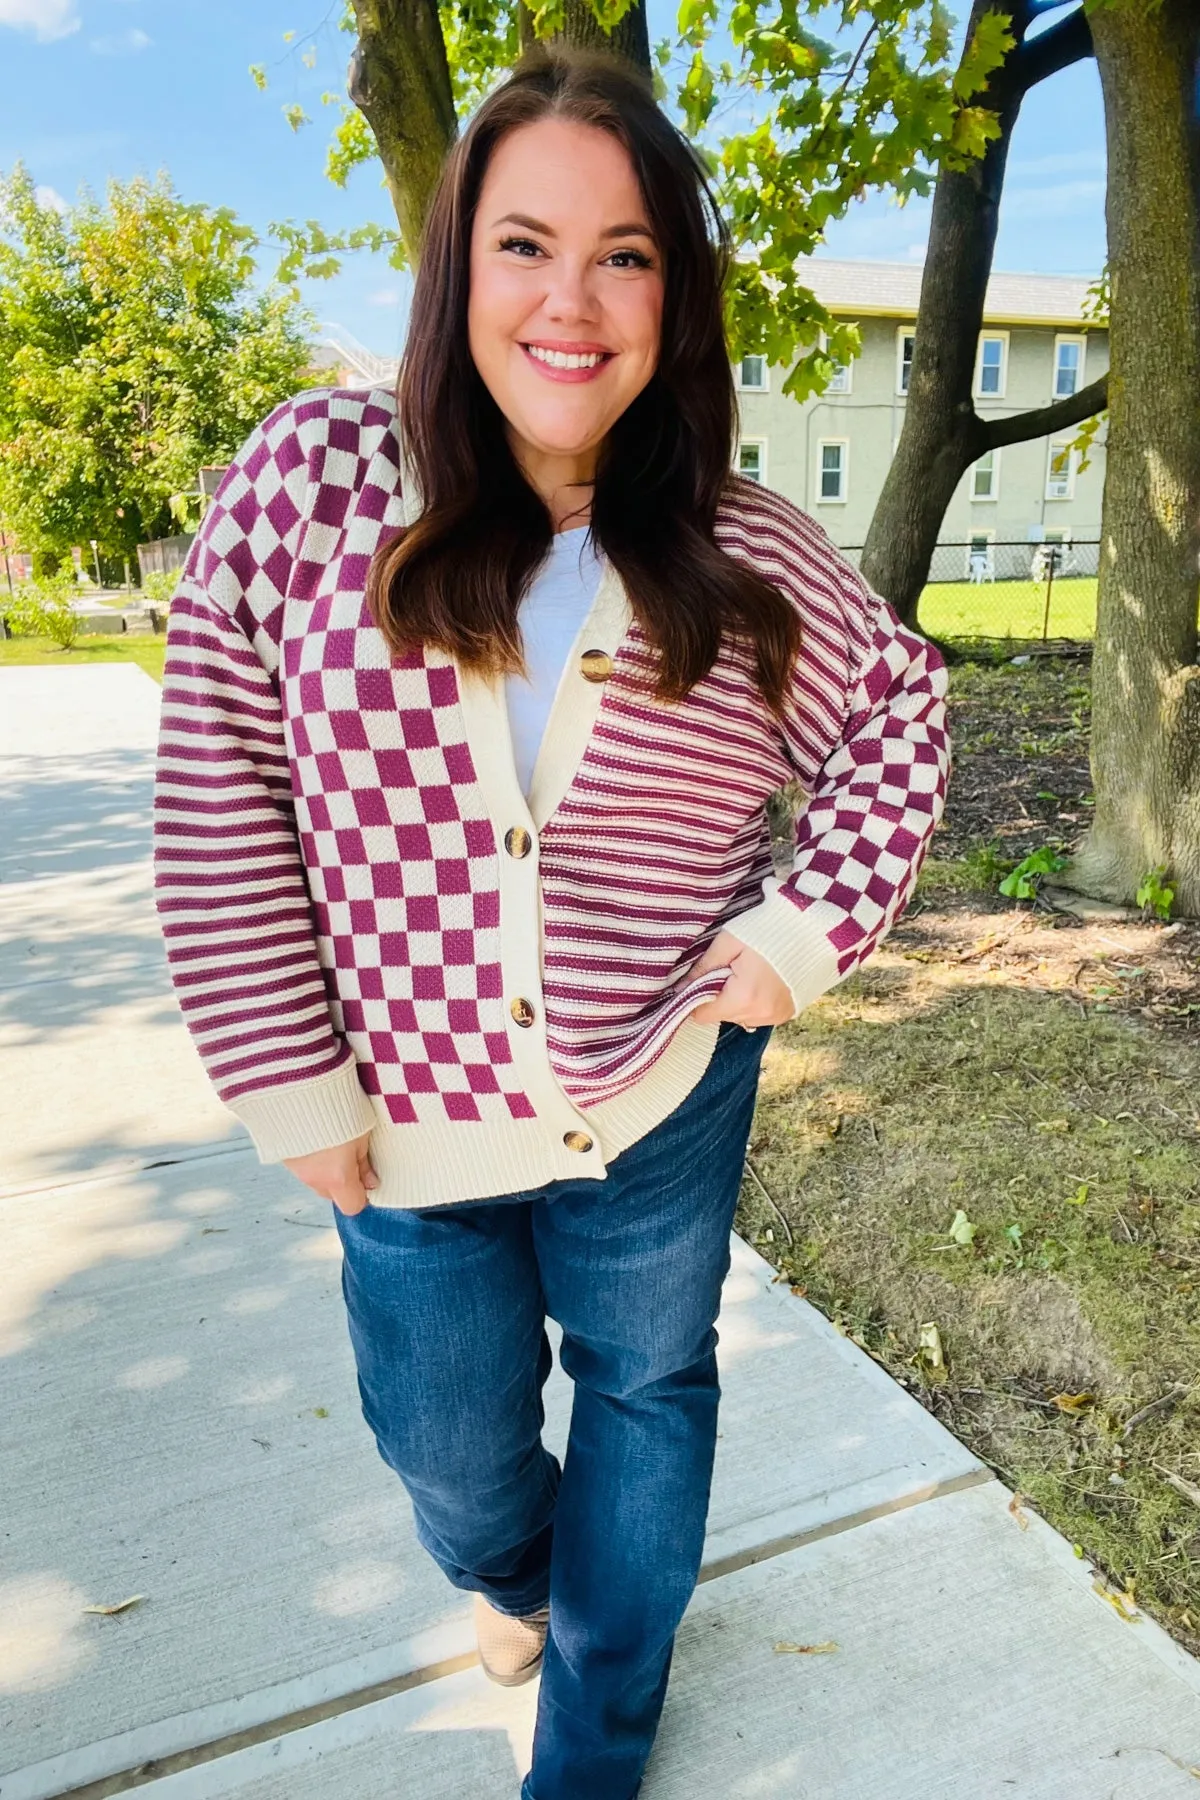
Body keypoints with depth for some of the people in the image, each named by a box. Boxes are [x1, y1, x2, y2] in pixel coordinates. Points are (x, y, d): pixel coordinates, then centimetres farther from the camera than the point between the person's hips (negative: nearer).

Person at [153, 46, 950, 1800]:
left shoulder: (747, 558, -8)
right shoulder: (313, 481, -11)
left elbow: (903, 708, 8)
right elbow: (223, 802, -9)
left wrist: (810, 926, -4)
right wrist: (295, 1092, -8)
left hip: (663, 1105, 1)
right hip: (410, 1125, 0)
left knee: (647, 1393, 20)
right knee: (454, 1459, 19)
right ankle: (521, 1576, 61)